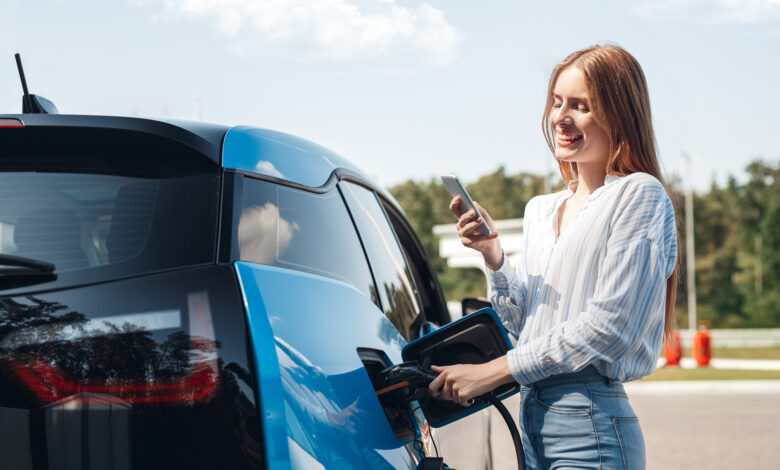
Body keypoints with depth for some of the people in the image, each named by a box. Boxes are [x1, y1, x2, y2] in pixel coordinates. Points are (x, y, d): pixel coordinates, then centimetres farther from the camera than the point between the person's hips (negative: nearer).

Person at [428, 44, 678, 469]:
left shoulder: (639, 195, -6)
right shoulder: (540, 210, 15)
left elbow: (607, 325, -14)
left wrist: (492, 372, -13)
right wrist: (492, 256, -1)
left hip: (591, 423, -6)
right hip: (531, 414, 6)